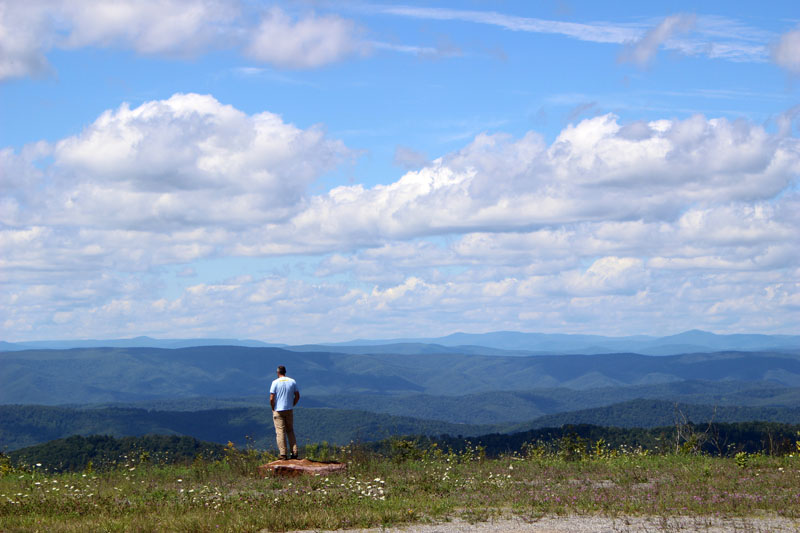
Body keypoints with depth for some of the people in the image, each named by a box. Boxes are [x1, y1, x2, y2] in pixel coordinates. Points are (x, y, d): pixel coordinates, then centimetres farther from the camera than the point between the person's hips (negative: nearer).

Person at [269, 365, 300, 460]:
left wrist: (273, 409, 4)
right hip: (289, 410, 4)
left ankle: (283, 454, -7)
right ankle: (294, 453, 5)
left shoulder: (275, 383, -7)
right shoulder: (292, 382, 4)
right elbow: (297, 396, 4)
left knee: (280, 432, -2)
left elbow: (271, 399, -10)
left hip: (278, 410, -4)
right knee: (290, 431, 13)